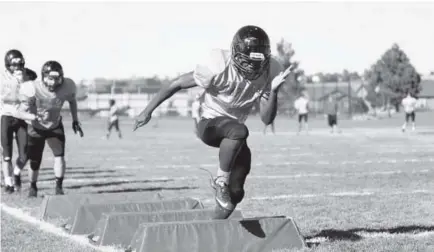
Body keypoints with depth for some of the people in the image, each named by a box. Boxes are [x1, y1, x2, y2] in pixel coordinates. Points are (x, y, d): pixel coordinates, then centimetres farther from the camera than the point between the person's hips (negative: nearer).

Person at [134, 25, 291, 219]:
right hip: (210, 124, -5)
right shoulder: (218, 68, -28)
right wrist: (148, 111, -12)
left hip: (233, 135, 5)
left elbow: (267, 119, -13)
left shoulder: (270, 72, -16)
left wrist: (273, 90, -30)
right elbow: (177, 84, -16)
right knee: (238, 131, -40)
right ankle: (221, 179, -22)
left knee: (235, 192, 2)